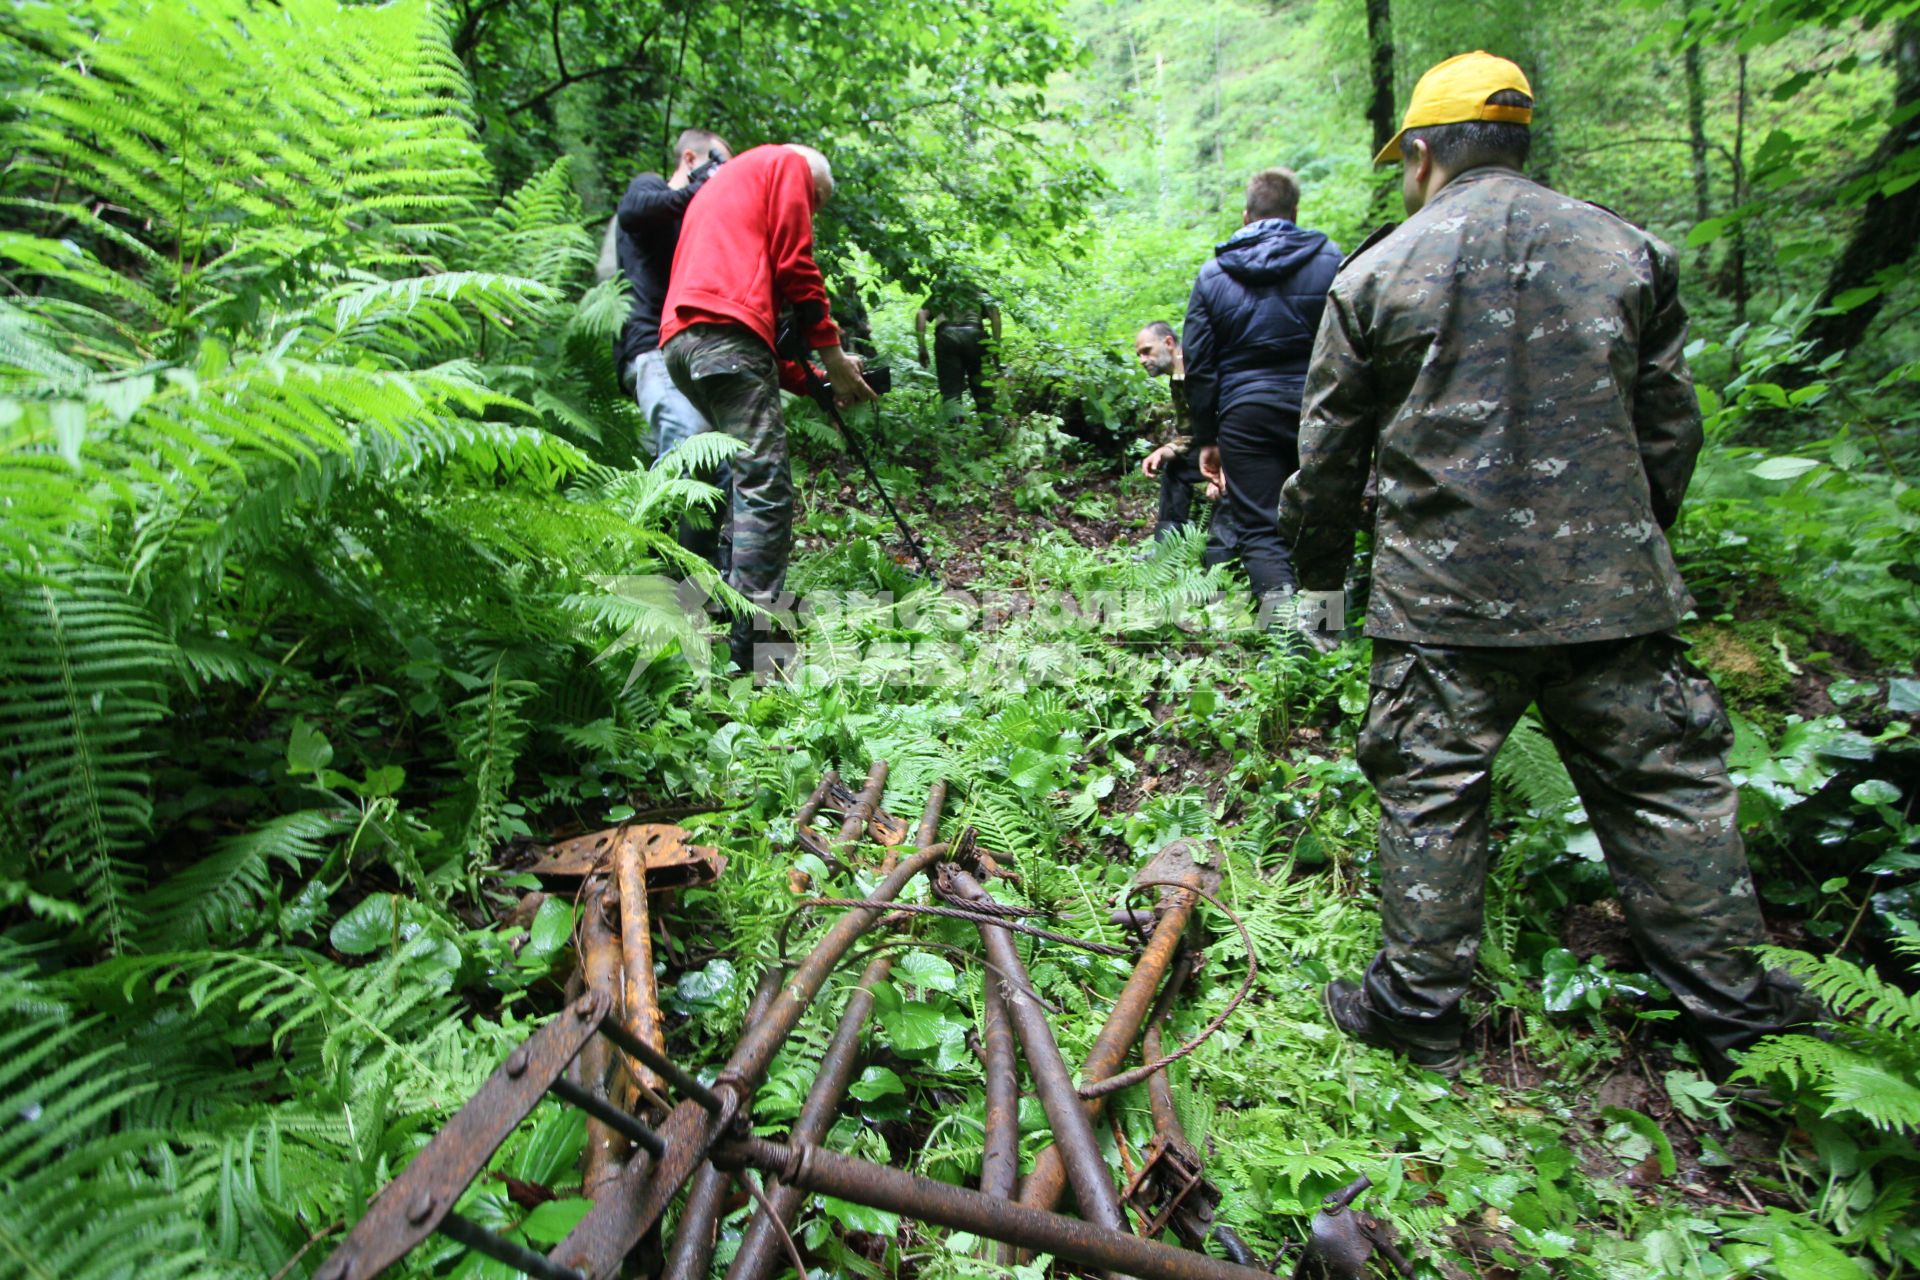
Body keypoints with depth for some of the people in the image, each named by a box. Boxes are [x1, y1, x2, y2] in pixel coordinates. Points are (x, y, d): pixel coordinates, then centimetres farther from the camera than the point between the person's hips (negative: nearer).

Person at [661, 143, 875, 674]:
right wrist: (832, 354, 7)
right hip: (726, 332, -9)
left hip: (677, 341, 9)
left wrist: (812, 383, 20)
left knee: (733, 482, 13)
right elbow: (794, 266, 0)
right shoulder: (789, 162, 16)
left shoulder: (718, 184, 39)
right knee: (766, 489, -13)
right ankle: (751, 649, -20)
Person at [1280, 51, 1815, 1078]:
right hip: (1610, 584, 3)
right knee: (1665, 784, 14)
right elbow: (1670, 428, 13)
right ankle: (1732, 1009, 26)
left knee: (1430, 791, 7)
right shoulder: (1629, 252, 10)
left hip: (1443, 597, -2)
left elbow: (1329, 452, 4)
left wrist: (1320, 577, 15)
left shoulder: (1376, 274, 1)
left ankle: (1418, 1008, 16)